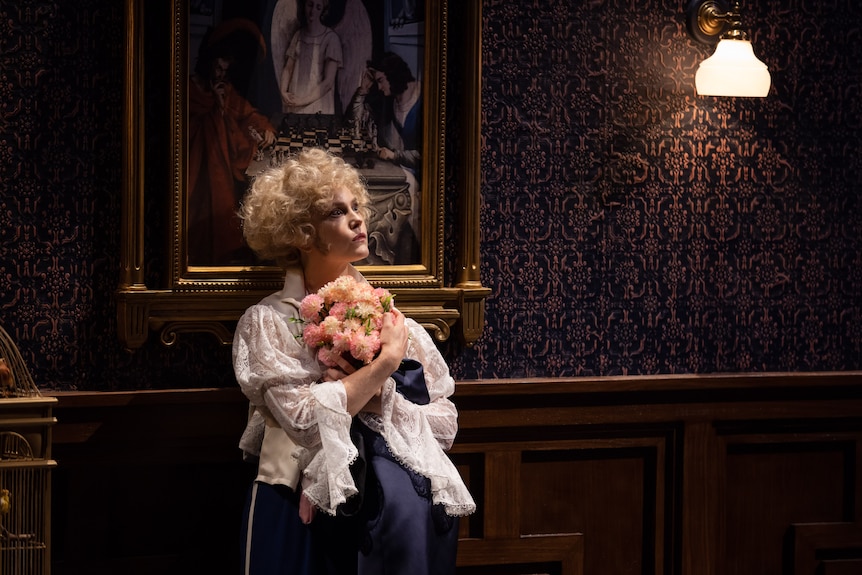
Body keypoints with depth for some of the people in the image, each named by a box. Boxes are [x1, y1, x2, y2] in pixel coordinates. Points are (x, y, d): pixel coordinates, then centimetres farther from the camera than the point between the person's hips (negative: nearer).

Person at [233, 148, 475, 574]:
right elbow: (303, 418, -11)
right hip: (307, 503, -3)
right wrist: (387, 361, -6)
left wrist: (377, 399, -6)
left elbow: (445, 423, 10)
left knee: (411, 502, -27)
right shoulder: (267, 323, 4)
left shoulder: (390, 315, 14)